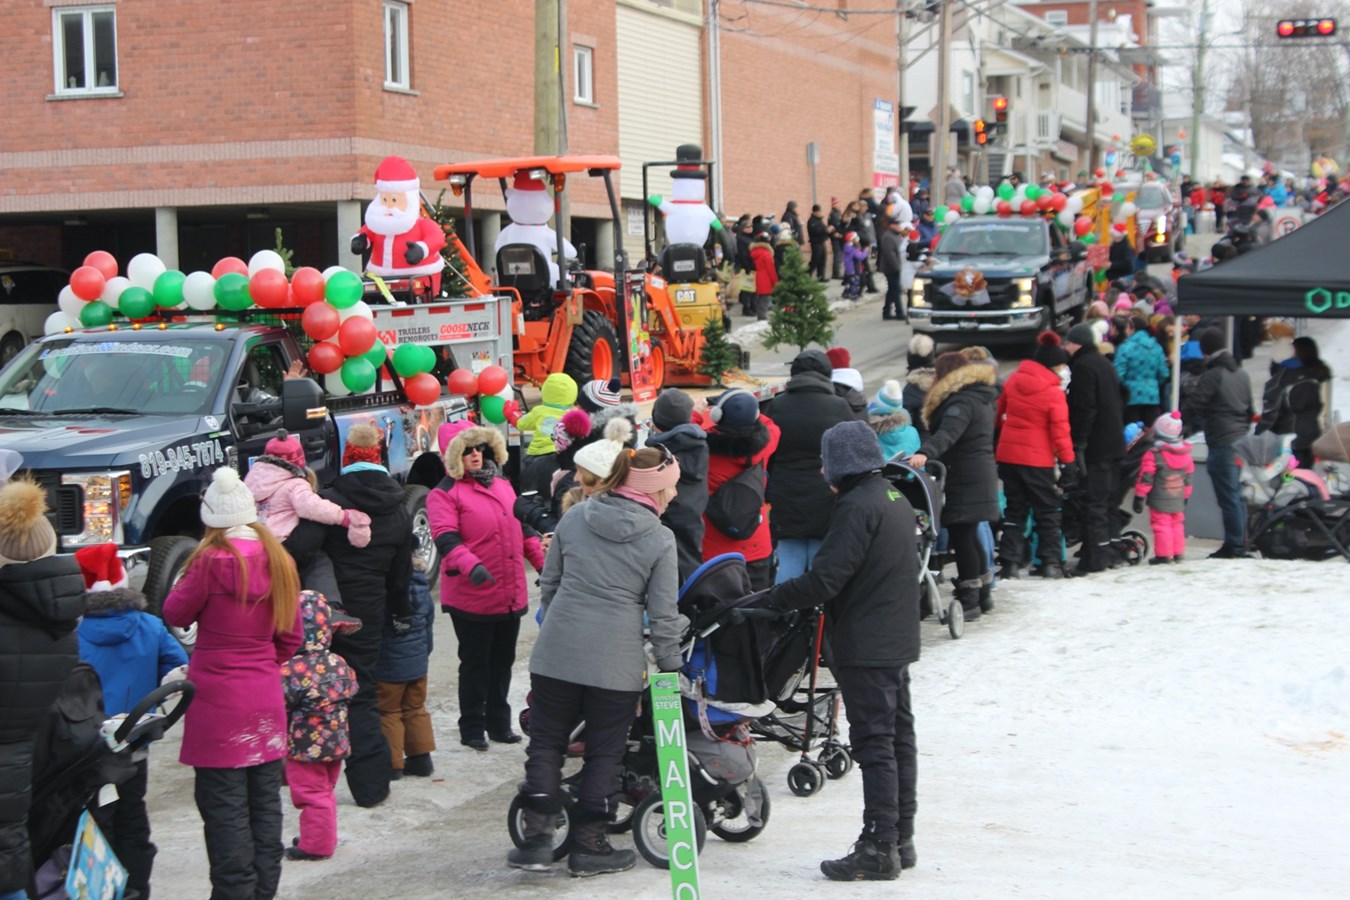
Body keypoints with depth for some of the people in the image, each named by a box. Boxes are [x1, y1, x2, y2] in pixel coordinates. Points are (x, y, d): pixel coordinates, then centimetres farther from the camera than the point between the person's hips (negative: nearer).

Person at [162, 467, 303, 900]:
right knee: (265, 803, 13)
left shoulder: (212, 561, -15)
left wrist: (187, 578, 11)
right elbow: (291, 637, 10)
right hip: (266, 698, 6)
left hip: (218, 702, -6)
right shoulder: (278, 560, 4)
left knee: (226, 810, -1)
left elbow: (176, 614, -2)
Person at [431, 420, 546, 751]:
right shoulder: (444, 494, -8)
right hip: (471, 598, -6)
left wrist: (542, 560, 12)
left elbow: (522, 525, 20)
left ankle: (499, 723, 28)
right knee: (475, 663, 3)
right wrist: (471, 565, -36)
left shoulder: (502, 484, 13)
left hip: (511, 596, 6)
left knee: (503, 661, 16)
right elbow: (446, 538, -21)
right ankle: (472, 728, 15)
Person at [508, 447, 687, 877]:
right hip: (615, 663, -3)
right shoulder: (660, 539, -4)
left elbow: (548, 583, 13)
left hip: (556, 652, 3)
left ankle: (537, 836, 6)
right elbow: (663, 615, -3)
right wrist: (670, 667, 8)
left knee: (546, 742, 12)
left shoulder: (575, 517, 6)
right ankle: (588, 846, 16)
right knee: (604, 752, 10)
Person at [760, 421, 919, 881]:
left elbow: (824, 580, -23)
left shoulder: (856, 507, -18)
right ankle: (901, 838, 22)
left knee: (874, 744, -6)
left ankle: (880, 850, -4)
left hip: (865, 648, -10)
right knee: (899, 736, 14)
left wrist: (771, 597, -14)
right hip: (898, 641, 10)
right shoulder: (897, 499, 12)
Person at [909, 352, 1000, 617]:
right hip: (981, 477, 10)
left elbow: (948, 433, -34)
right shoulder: (980, 398, 18)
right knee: (970, 537, 18)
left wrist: (925, 452, -48)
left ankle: (969, 601, -6)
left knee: (961, 538, -7)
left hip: (964, 482, -10)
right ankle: (982, 595, 25)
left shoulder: (961, 401, -16)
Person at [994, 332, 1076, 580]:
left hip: (1007, 454, 5)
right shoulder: (1053, 392, -16)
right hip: (1038, 459, -5)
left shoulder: (1014, 381, 2)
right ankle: (1050, 563, 7)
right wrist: (1067, 460, -9)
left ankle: (1010, 563, 6)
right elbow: (1060, 430, -15)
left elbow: (999, 412, 14)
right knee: (1047, 512, 9)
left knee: (1014, 510, 12)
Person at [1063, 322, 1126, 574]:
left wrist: (1078, 444, -20)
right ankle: (1106, 552, 22)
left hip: (1095, 447, -10)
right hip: (1113, 444, 10)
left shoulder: (1082, 366, -13)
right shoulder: (1104, 363, 18)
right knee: (1105, 499, 16)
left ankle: (1094, 558, -10)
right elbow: (1117, 404, 23)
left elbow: (1084, 409, -20)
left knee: (1093, 502, -9)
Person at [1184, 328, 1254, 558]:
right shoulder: (1242, 374, 13)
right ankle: (1241, 543, 16)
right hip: (1241, 441, 8)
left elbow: (1191, 408, -14)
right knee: (1238, 494, 13)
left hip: (1222, 444, -8)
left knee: (1228, 497, -5)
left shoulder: (1213, 375, -12)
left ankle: (1233, 546, -3)